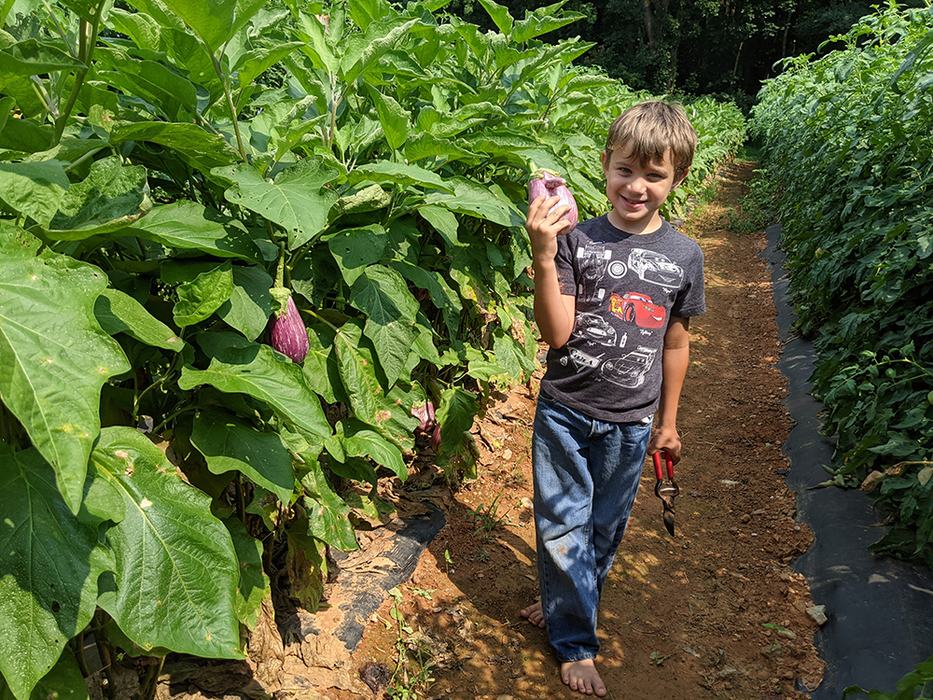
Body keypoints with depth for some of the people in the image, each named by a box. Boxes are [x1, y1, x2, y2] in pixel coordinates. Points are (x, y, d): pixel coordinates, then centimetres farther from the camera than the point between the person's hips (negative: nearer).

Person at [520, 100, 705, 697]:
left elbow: (676, 343, 6)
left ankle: (569, 602, 45)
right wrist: (544, 258, -29)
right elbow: (557, 334, -16)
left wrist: (668, 421, 13)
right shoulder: (577, 241, -11)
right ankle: (575, 642, 29)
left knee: (606, 527, 17)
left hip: (630, 422, 2)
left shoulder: (684, 255, -3)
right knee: (563, 523, 8)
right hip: (564, 412, -2)